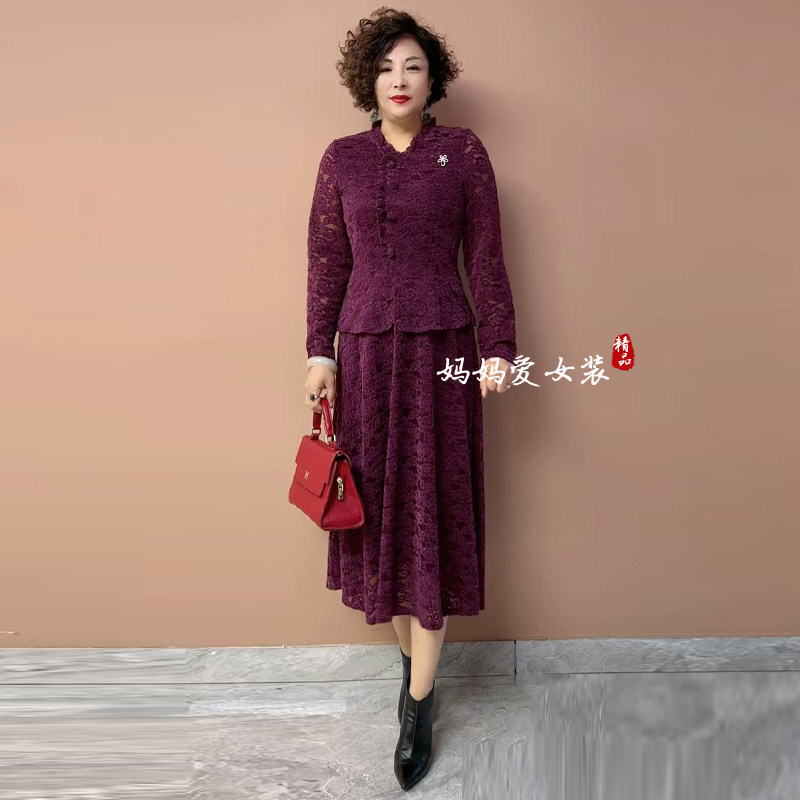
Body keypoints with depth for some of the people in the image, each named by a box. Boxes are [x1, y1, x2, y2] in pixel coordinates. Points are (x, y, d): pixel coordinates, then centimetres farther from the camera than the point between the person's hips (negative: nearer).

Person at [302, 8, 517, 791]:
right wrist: (320, 354, 3)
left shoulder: (463, 151, 3)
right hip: (367, 351, 2)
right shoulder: (342, 158, 8)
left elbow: (485, 257, 2)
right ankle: (411, 655, 29)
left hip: (441, 350, -2)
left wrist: (498, 348, -3)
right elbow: (327, 263, 8)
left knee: (433, 515, 0)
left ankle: (418, 706, 11)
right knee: (378, 509, 7)